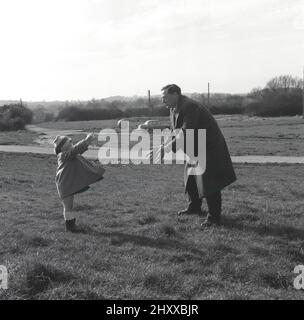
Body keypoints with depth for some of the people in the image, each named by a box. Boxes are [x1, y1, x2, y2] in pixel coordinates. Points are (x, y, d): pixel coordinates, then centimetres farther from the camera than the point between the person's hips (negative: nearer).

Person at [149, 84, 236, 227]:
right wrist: (163, 147, -7)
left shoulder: (190, 107, -26)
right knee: (190, 177, 18)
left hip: (209, 147, -10)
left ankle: (214, 217, 2)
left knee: (207, 181, -9)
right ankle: (194, 207, 37)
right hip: (195, 148, 10)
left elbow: (185, 134, -33)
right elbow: (176, 133, 7)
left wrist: (166, 149, -33)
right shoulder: (174, 109, 4)